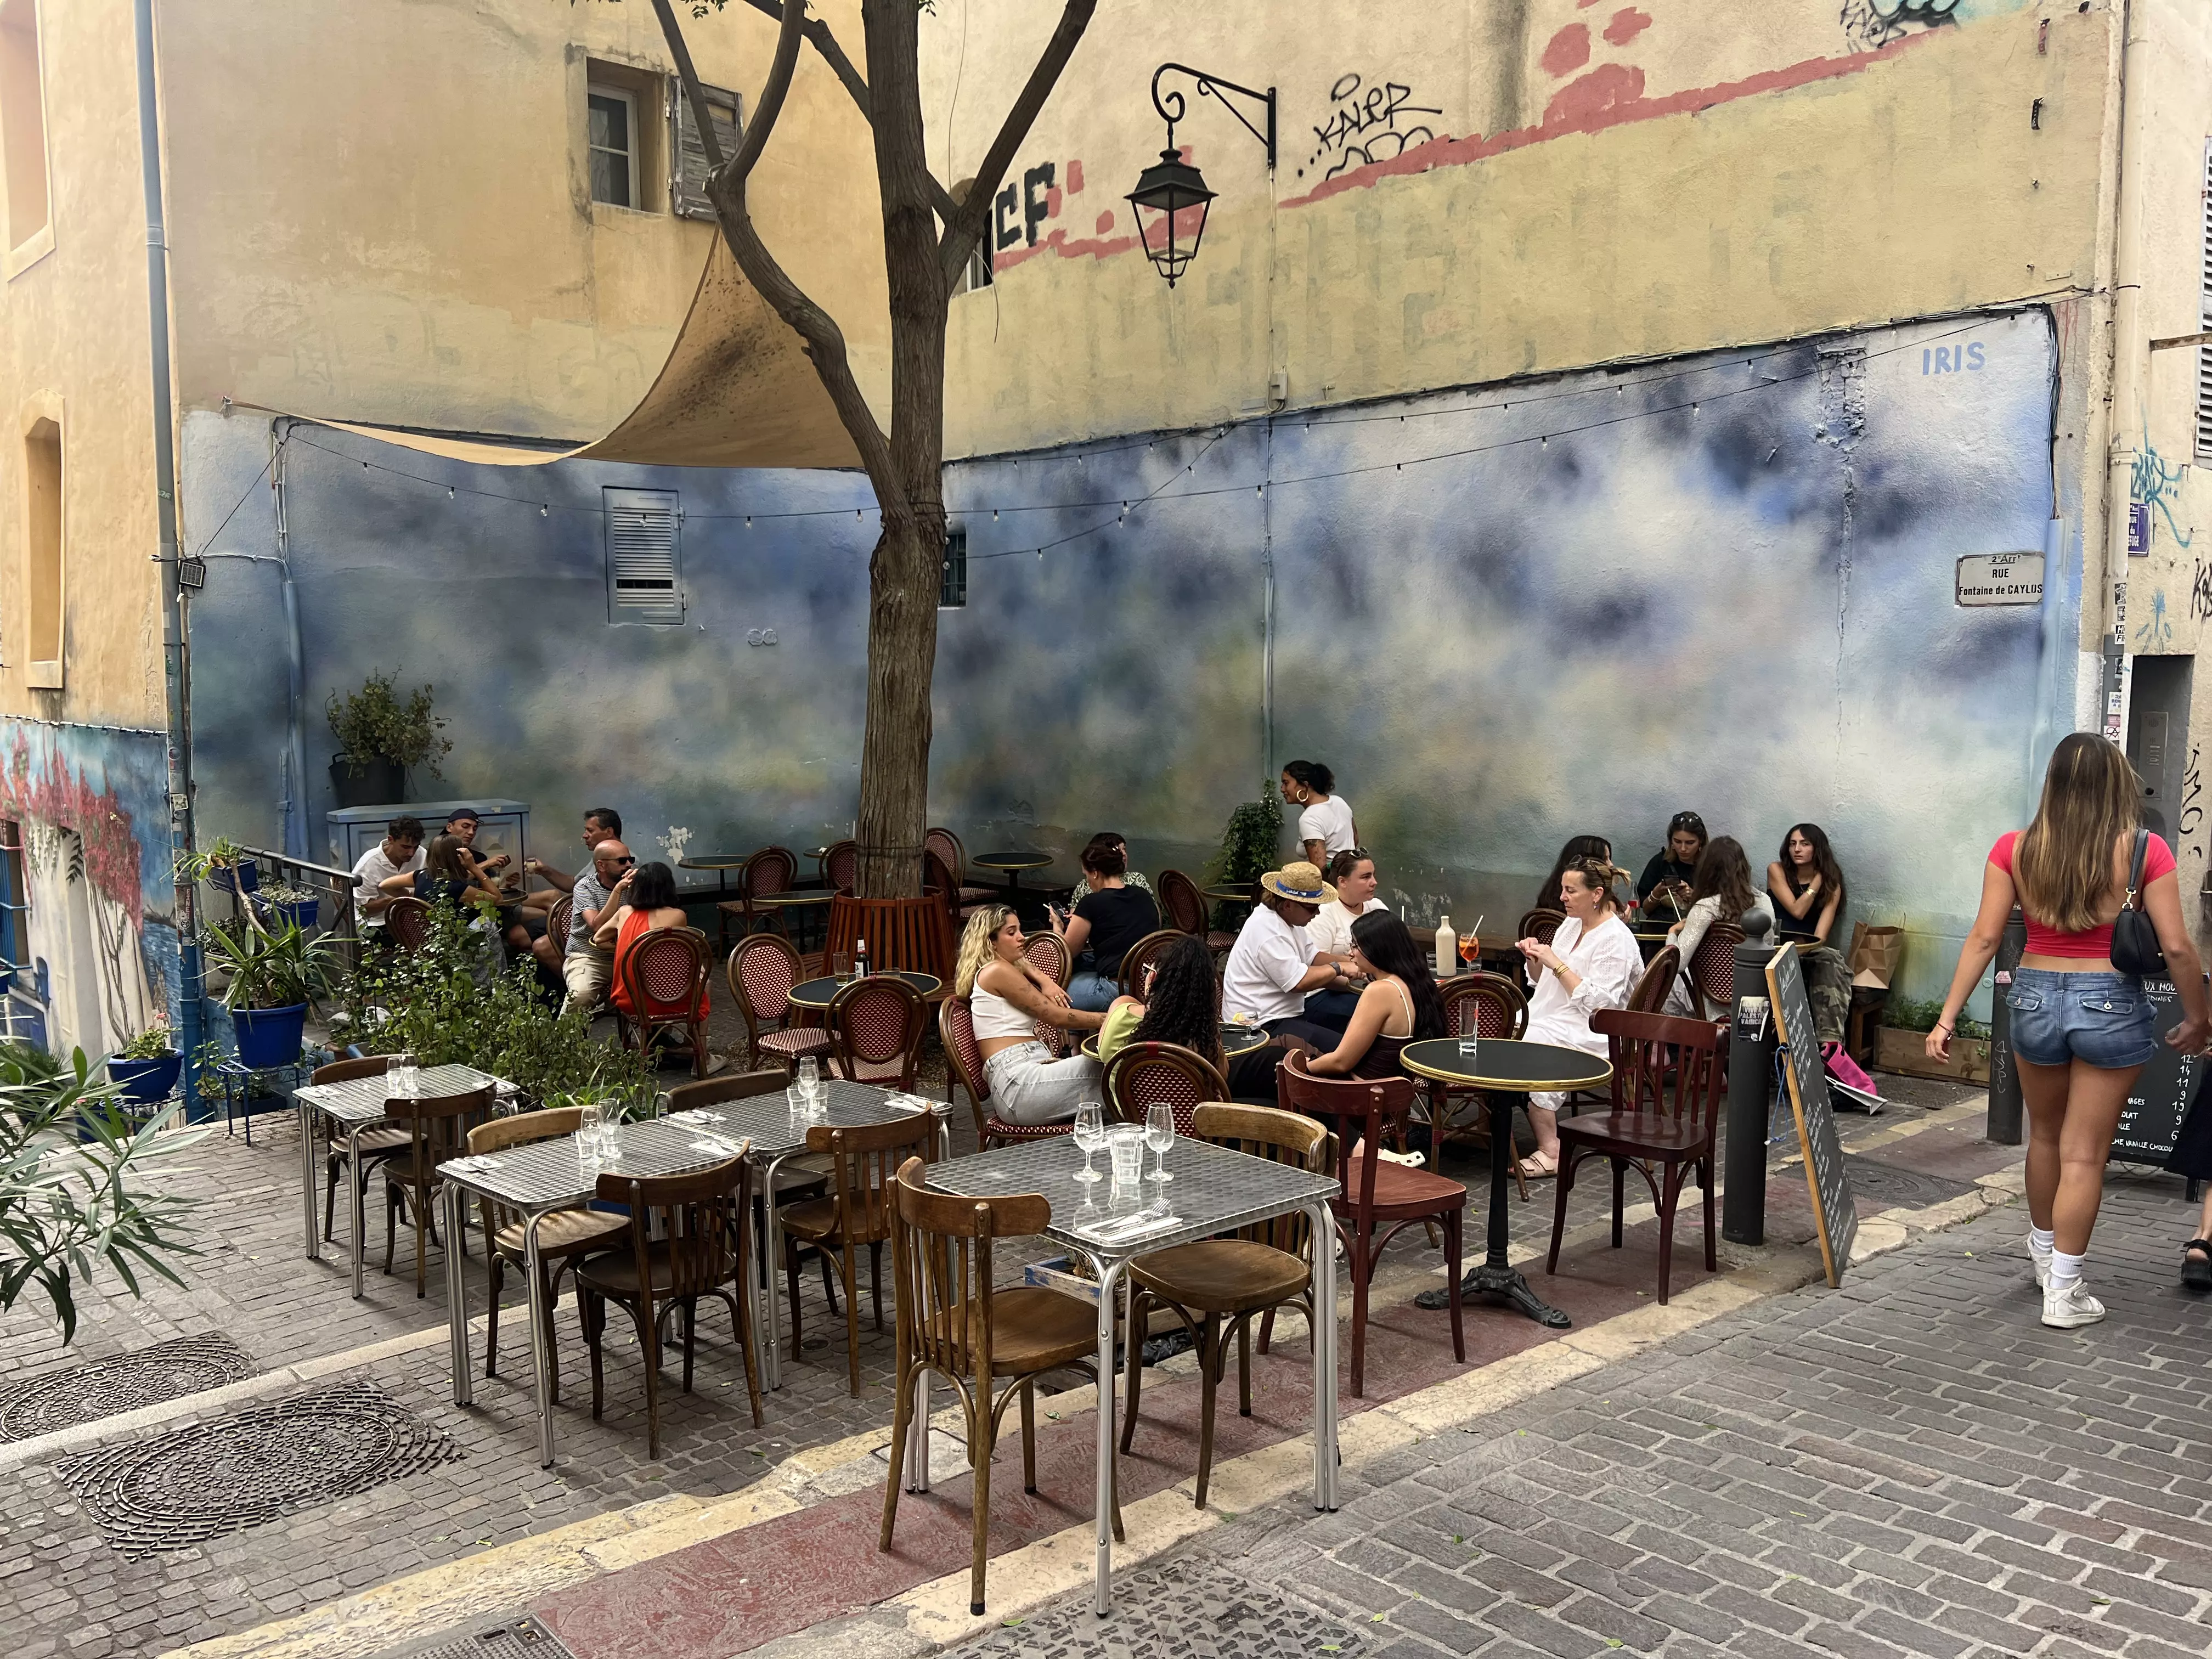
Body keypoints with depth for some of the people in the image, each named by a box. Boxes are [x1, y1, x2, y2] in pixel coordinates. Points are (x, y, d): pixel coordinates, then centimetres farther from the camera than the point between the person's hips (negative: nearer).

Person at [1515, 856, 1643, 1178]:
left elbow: (1598, 1002, -20)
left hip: (1589, 1032, -9)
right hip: (1551, 1018, 9)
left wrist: (1556, 963, -20)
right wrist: (1535, 959, 0)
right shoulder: (1572, 924, 14)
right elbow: (1543, 982, 22)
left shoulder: (1616, 940, -12)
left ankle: (1550, 1152, -23)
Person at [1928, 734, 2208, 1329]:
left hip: (2036, 997, 2)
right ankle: (2062, 1292, 8)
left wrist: (1948, 1017, -2)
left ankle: (2044, 1251, 41)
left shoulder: (2015, 849, -4)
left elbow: (1984, 938, -6)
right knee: (2084, 1154, 5)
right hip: (2112, 1004, -2)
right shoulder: (2146, 851, -9)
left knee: (2045, 1137, 23)